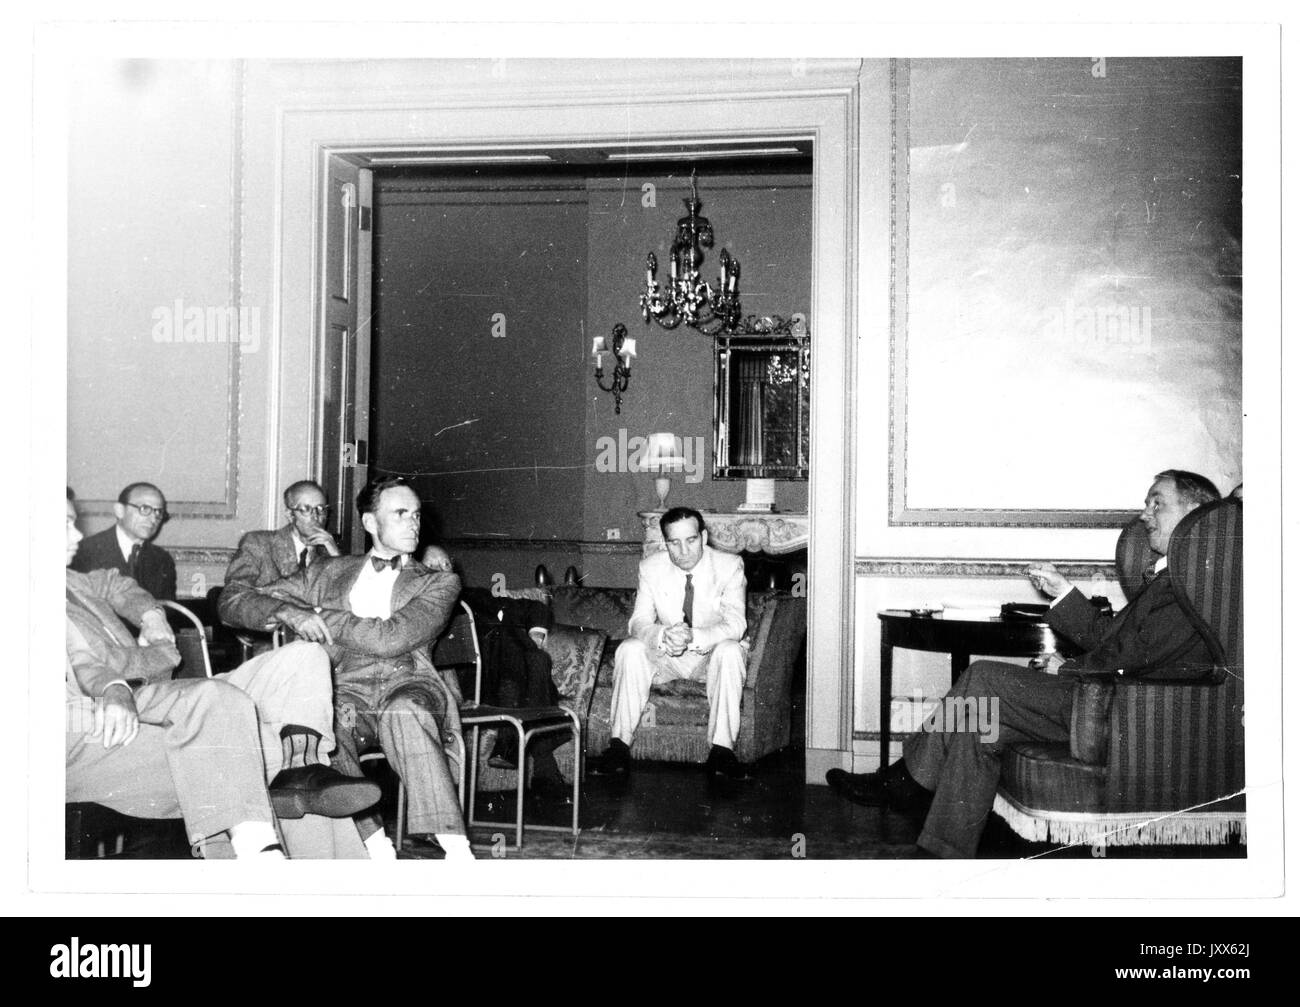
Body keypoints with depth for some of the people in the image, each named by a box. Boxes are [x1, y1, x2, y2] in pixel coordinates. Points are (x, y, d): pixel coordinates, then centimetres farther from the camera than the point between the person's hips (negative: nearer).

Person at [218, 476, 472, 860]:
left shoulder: (439, 582, 16)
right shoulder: (327, 572, 24)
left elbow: (392, 638, -4)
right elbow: (232, 601, 19)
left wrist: (320, 616, 2)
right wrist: (289, 612, -2)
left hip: (408, 687, -1)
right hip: (345, 690, 2)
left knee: (404, 710, -38)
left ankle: (456, 850, -40)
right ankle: (374, 844, -30)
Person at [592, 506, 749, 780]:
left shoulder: (729, 566, -13)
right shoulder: (650, 568, -6)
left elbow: (735, 625, -23)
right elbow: (639, 622, -12)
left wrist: (694, 637, -42)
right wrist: (663, 636, -37)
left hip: (710, 655, -1)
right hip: (664, 657, 2)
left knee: (730, 651, -34)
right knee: (630, 649, -26)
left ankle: (722, 750, -31)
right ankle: (619, 746, -24)